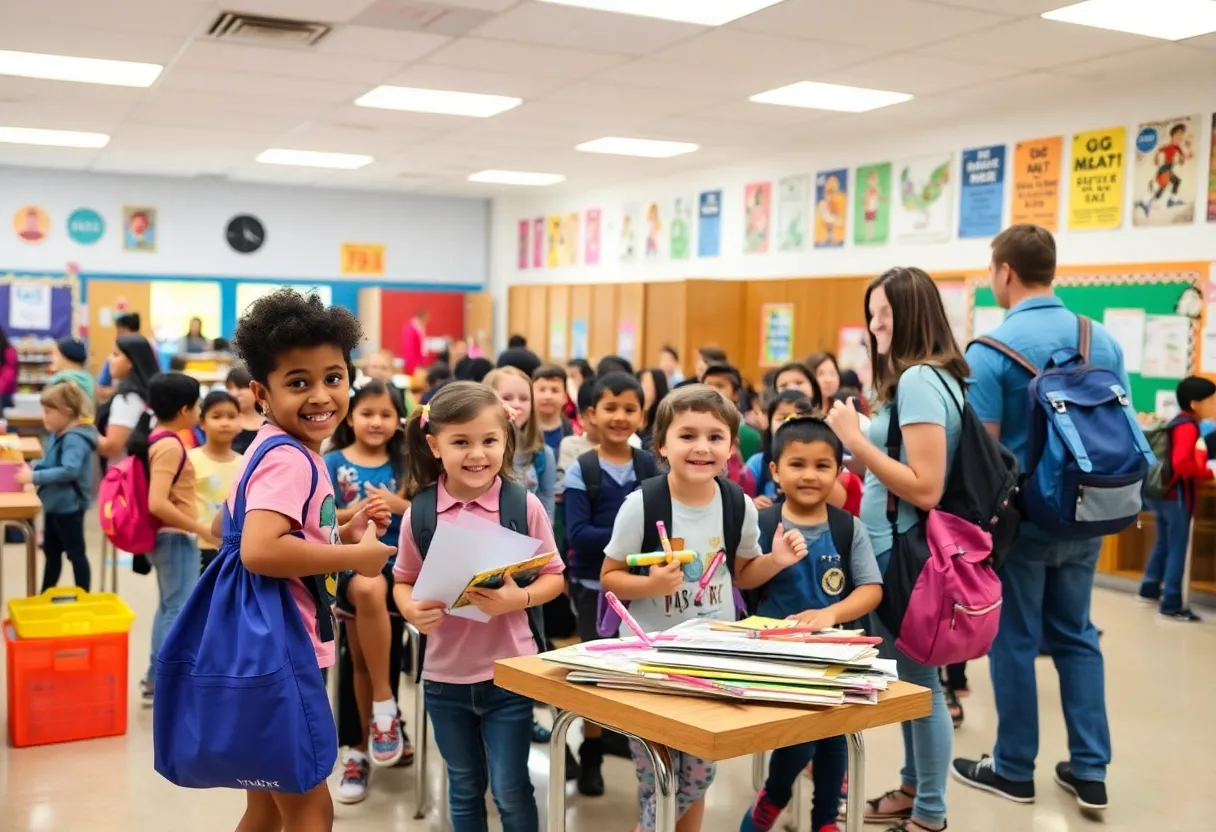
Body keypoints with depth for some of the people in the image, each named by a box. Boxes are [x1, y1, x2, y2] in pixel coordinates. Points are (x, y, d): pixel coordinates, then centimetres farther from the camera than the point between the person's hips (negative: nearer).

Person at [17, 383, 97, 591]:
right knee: (51, 551, 20)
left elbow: (69, 470, -34)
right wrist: (31, 467, 1)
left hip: (69, 505, -10)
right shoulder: (59, 434, 8)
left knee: (75, 553, 2)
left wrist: (34, 477, -31)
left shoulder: (75, 439, -23)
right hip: (55, 503, 10)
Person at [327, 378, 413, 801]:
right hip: (350, 561, 0)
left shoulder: (404, 464, 10)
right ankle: (384, 704, -12)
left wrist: (400, 506, -10)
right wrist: (357, 512, -14)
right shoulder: (333, 463, 6)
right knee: (367, 590, -31)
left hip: (397, 561, 0)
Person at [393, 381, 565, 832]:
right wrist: (411, 609, -16)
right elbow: (403, 581, 5)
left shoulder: (524, 505, -11)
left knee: (511, 791, 7)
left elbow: (553, 577, -3)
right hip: (445, 676, 2)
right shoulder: (419, 512, -6)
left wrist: (518, 598, -22)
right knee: (463, 790, 19)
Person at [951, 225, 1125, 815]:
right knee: (1076, 636, 16)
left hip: (1019, 517, -5)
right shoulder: (1104, 342, 2)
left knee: (1014, 640, 7)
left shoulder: (991, 350, -16)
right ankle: (1090, 770, 19)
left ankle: (1014, 769, 19)